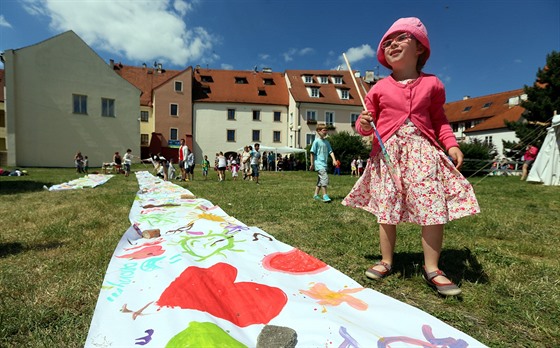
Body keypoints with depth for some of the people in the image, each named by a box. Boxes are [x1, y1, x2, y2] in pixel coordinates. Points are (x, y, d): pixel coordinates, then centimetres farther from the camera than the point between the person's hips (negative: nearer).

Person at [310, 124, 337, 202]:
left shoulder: (326, 142, 13)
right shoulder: (316, 141, -7)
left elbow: (330, 151, 8)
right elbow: (312, 153, -6)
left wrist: (334, 160, -9)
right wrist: (312, 164, -6)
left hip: (324, 164, 8)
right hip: (319, 163, -8)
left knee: (320, 179, 13)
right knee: (324, 177, -19)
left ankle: (316, 195, 23)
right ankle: (325, 195, -13)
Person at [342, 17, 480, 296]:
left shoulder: (432, 84, 12)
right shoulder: (378, 88, 9)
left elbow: (439, 120, 17)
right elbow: (366, 125, 11)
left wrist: (451, 145, 4)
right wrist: (364, 125, -12)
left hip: (423, 152, 1)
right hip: (387, 153, 0)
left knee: (434, 209, -5)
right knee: (386, 210, 2)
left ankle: (432, 268, 11)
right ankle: (386, 262, 19)